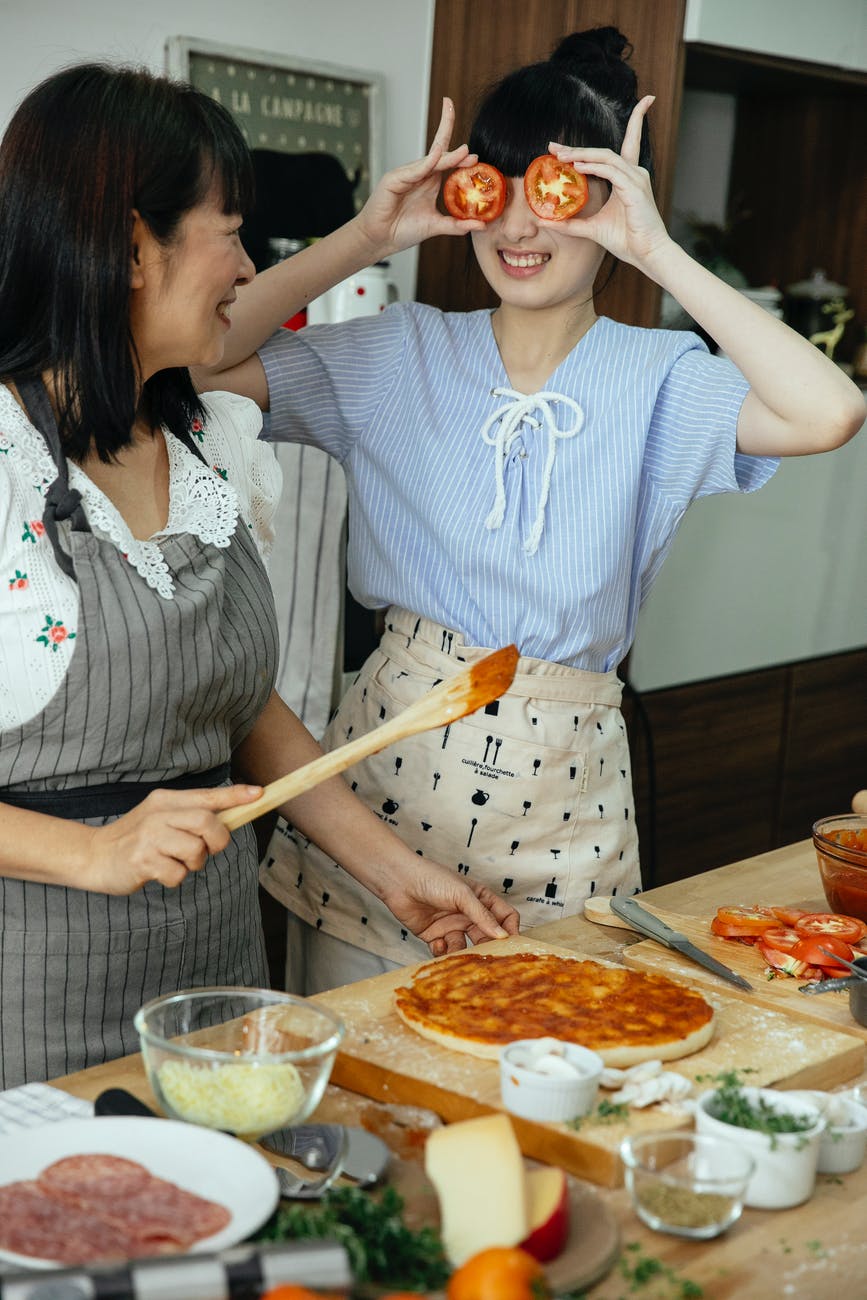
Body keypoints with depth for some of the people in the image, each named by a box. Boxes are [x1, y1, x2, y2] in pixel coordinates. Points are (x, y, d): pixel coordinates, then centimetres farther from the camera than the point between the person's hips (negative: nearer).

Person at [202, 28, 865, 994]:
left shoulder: (656, 379, -6)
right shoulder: (404, 355, 1)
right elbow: (198, 358, -8)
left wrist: (660, 254, -21)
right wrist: (366, 238, -11)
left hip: (560, 782, -1)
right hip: (396, 744, 1)